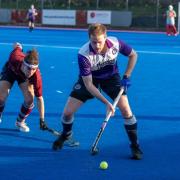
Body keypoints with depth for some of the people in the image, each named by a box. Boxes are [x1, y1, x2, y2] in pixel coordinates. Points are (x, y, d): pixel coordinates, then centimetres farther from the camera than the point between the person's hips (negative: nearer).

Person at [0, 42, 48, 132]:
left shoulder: (36, 76, -42)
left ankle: (20, 121, 11)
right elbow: (17, 45, -20)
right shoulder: (15, 57, -44)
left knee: (29, 99, -17)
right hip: (10, 69, 0)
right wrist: (18, 45, 6)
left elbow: (39, 98, -35)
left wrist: (42, 120, -37)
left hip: (24, 77, 0)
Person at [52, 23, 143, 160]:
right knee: (68, 112, -7)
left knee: (126, 110, -17)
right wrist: (106, 103, -35)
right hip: (89, 79, -1)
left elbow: (133, 55, -6)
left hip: (111, 77, 1)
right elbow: (88, 85, -29)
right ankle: (65, 136, 27)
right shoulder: (83, 55, -35)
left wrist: (126, 76, -14)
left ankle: (135, 146, 0)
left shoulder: (115, 44, -29)